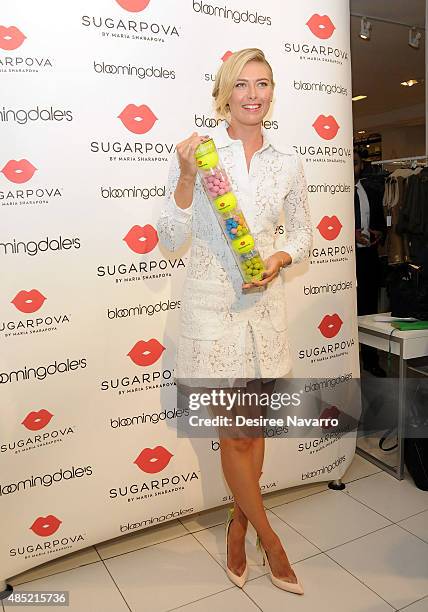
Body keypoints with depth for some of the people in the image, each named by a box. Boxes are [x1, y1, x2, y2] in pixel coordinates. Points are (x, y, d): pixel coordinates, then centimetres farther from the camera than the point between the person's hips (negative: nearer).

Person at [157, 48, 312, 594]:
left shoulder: (287, 161, 6)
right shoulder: (196, 151, -5)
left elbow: (302, 233, 14)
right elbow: (170, 239, -5)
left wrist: (278, 260, -7)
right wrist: (186, 178, -19)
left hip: (264, 302, 4)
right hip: (211, 303, -3)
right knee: (234, 433, 5)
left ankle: (237, 525, 36)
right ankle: (268, 538, 28)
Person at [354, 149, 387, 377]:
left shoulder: (372, 194, 15)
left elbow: (382, 224, 18)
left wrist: (379, 234, -4)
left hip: (368, 257, 4)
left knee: (369, 307, 9)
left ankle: (370, 359, 19)